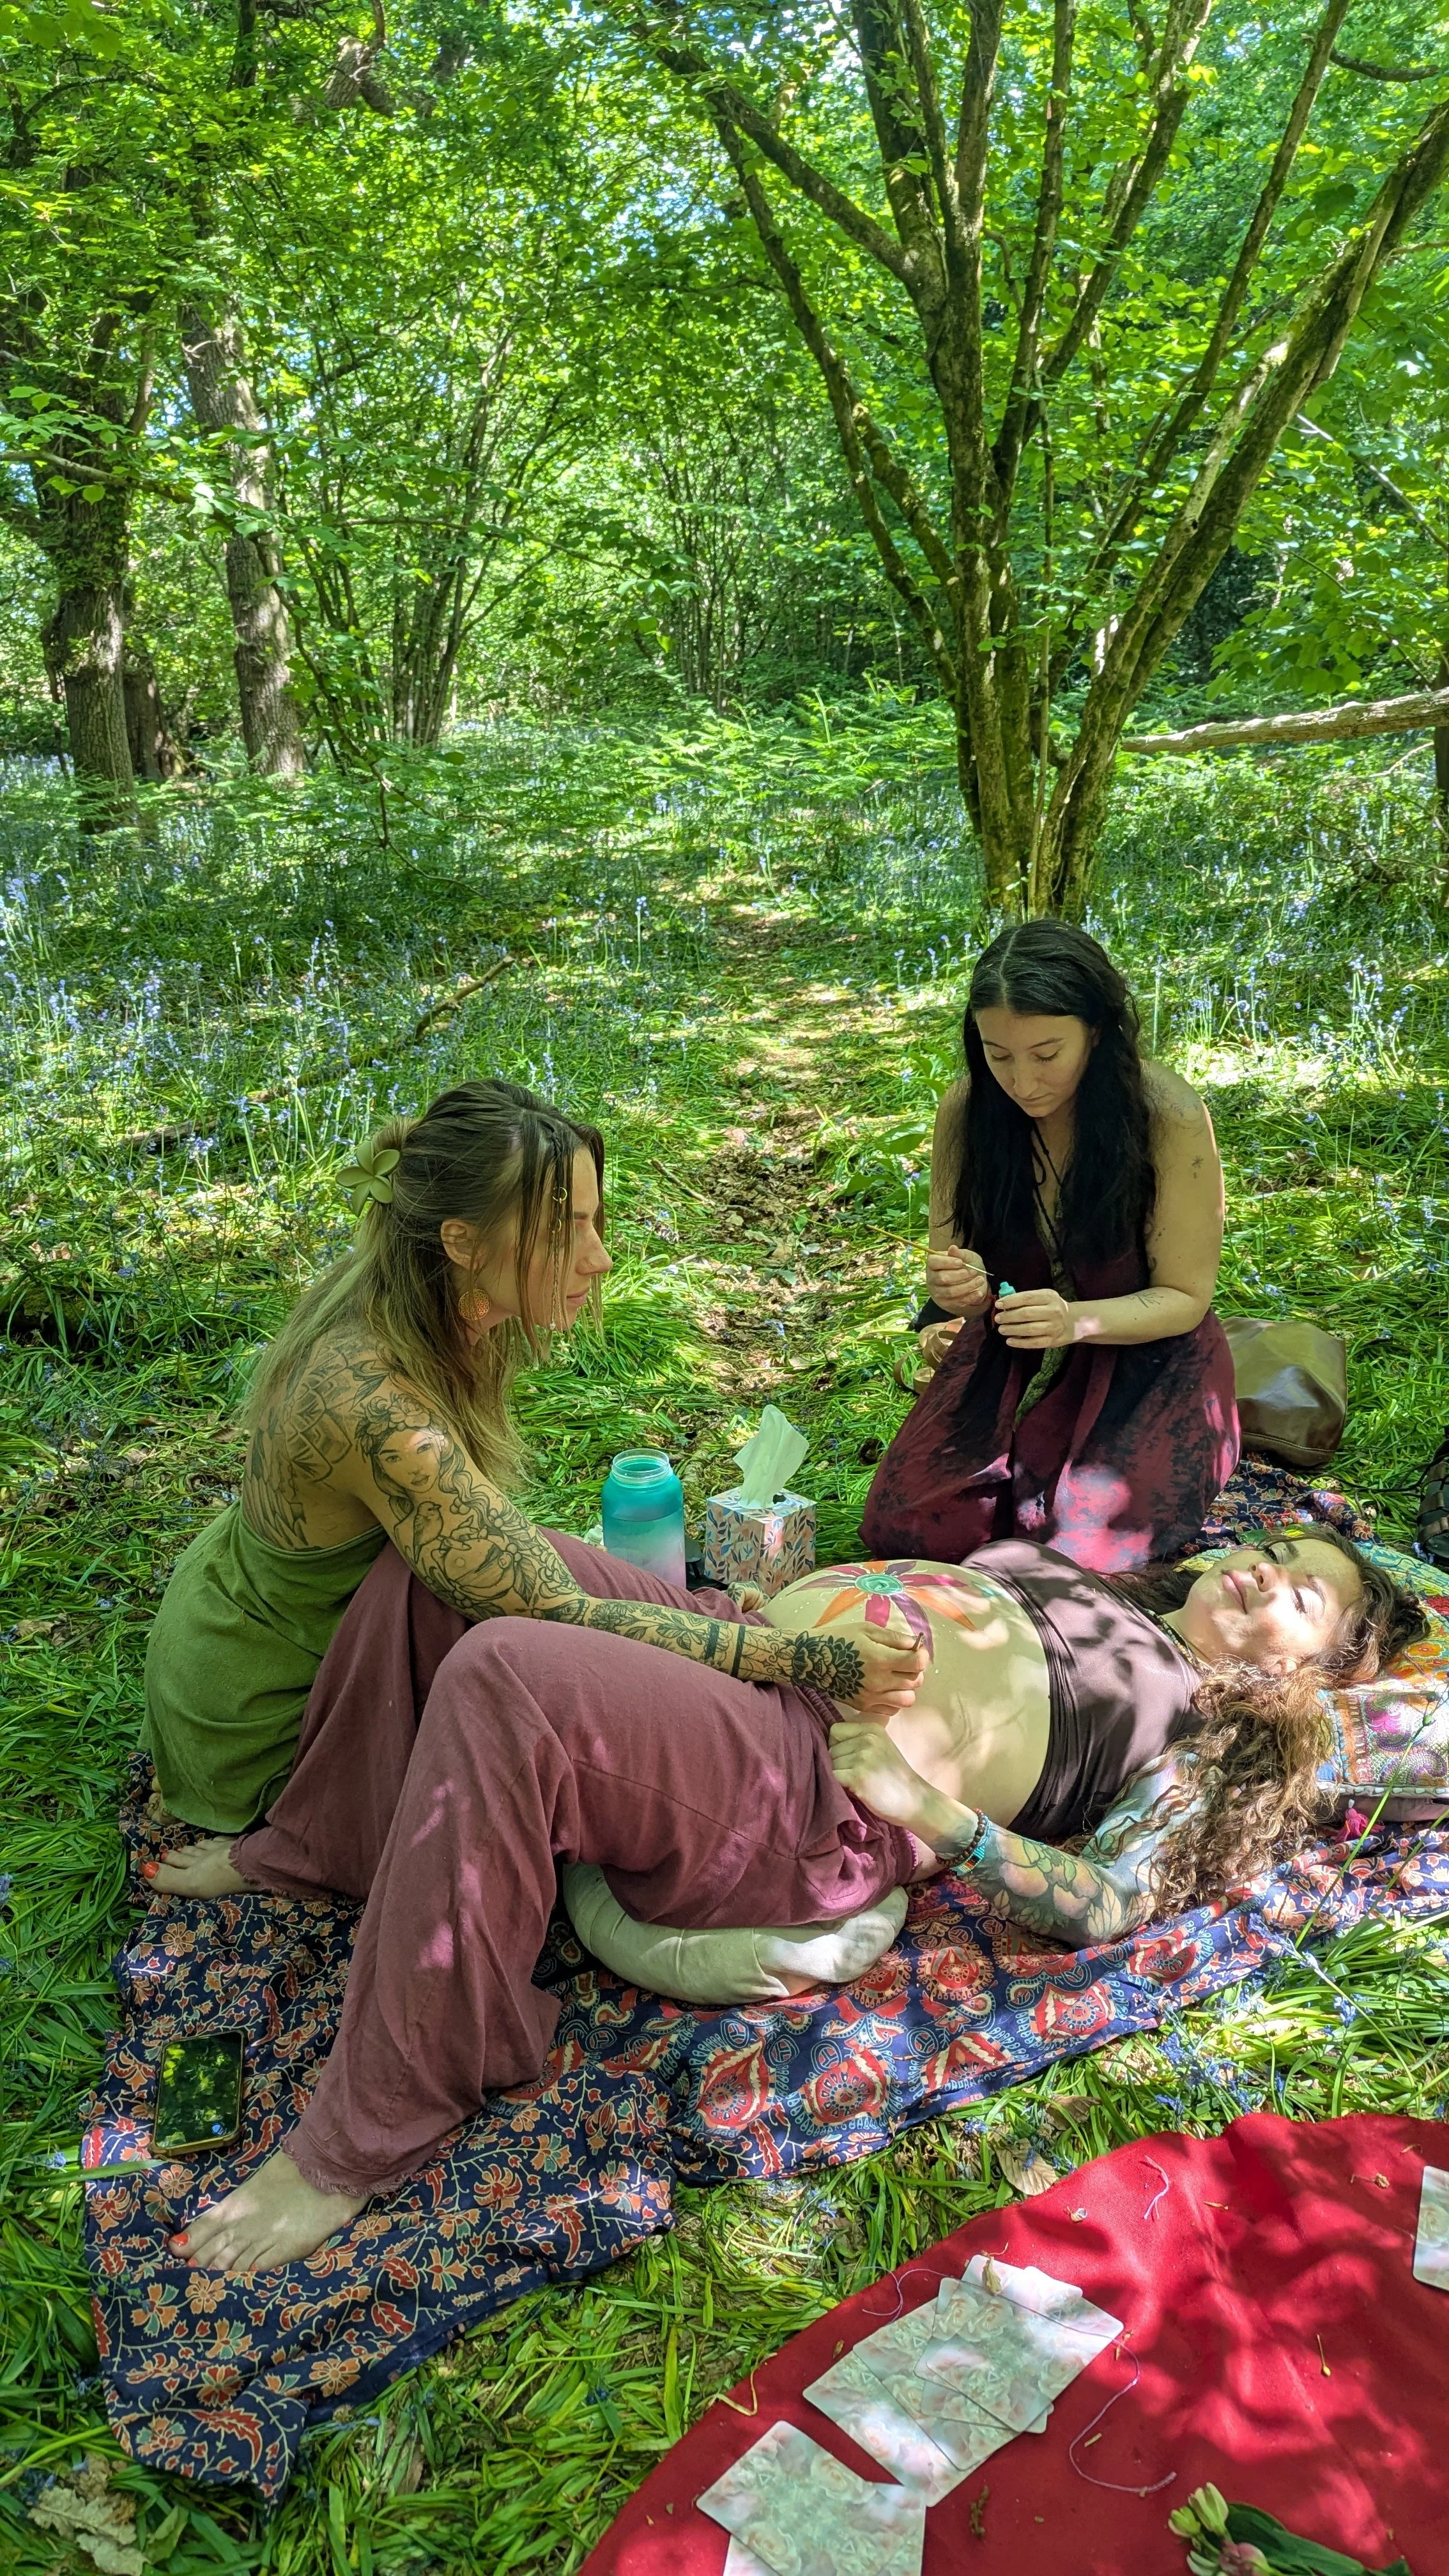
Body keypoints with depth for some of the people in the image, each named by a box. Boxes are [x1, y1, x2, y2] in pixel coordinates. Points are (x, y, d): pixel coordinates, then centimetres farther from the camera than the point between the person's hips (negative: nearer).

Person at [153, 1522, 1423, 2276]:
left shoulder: (1206, 1736, 9)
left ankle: (371, 2131, -17)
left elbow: (1108, 1905, -3)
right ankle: (323, 1846, 11)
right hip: (741, 1646, 8)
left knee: (505, 1679, -33)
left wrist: (931, 1807, -14)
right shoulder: (1082, 1580, 29)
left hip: (806, 1790, -8)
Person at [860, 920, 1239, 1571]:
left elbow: (1184, 1298, -14)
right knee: (903, 1530, -12)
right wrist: (961, 1290, -29)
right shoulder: (967, 1110, -12)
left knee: (1090, 1555, -21)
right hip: (1010, 1355, 3)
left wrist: (1076, 1319, -34)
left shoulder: (1168, 1115, -22)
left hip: (1146, 1355, -3)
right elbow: (951, 1266, -3)